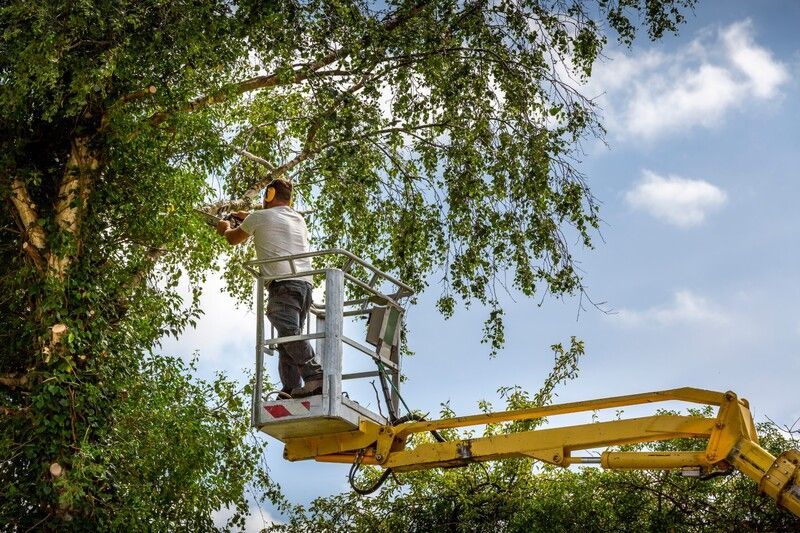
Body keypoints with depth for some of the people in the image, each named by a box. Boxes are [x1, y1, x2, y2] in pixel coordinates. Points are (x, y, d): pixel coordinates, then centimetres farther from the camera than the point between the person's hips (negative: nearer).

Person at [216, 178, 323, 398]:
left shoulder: (259, 217, 9)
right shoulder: (299, 219, 26)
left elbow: (234, 239, 27)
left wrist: (225, 228, 50)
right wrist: (249, 217, 59)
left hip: (283, 283, -7)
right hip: (306, 283, 7)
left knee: (290, 333, -22)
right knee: (290, 337, 5)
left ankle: (316, 377, -39)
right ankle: (291, 390, -7)